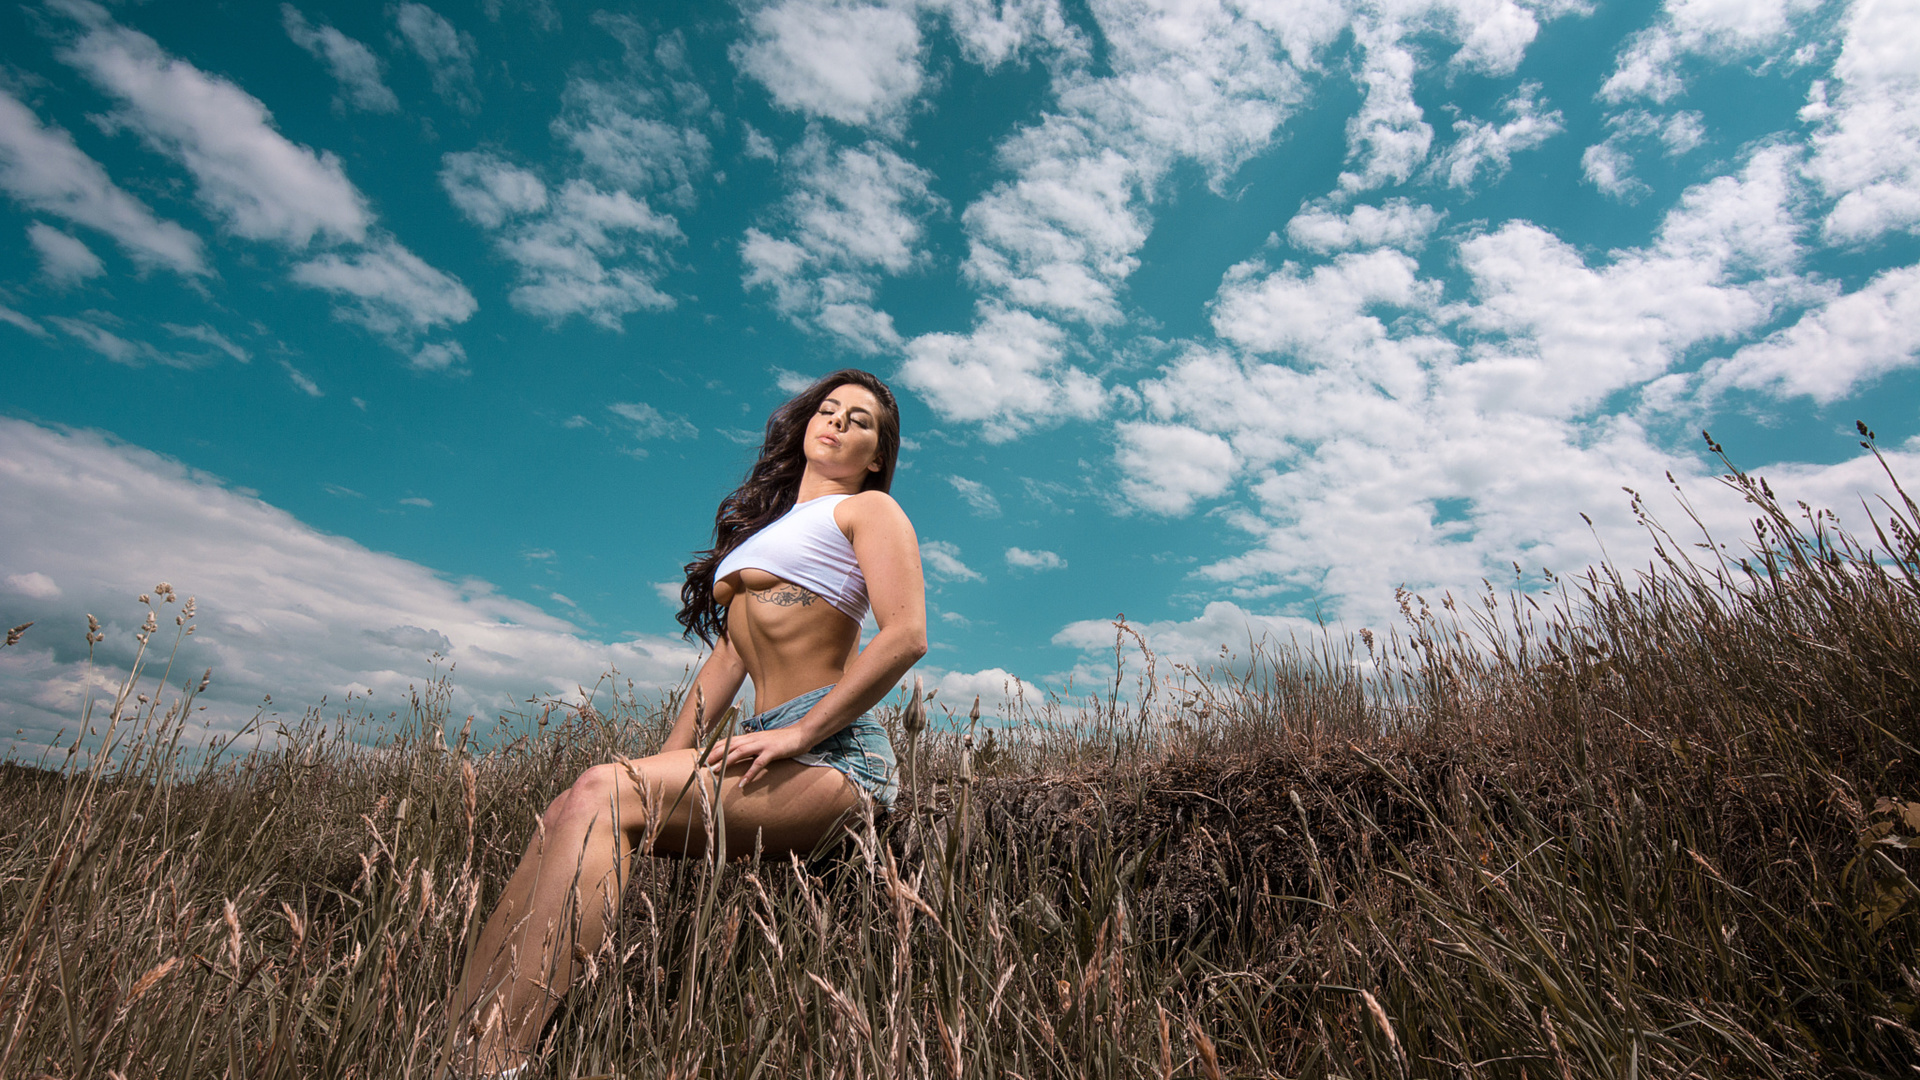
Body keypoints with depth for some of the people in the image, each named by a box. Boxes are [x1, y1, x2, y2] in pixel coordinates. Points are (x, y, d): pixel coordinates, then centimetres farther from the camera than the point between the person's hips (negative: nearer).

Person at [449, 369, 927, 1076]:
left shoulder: (868, 509, 6)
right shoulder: (770, 524, 28)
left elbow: (906, 635, -11)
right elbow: (729, 654, 24)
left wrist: (797, 733, -15)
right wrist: (665, 765, 13)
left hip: (836, 753, -6)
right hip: (776, 752, 7)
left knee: (606, 794, -23)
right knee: (573, 812, -12)